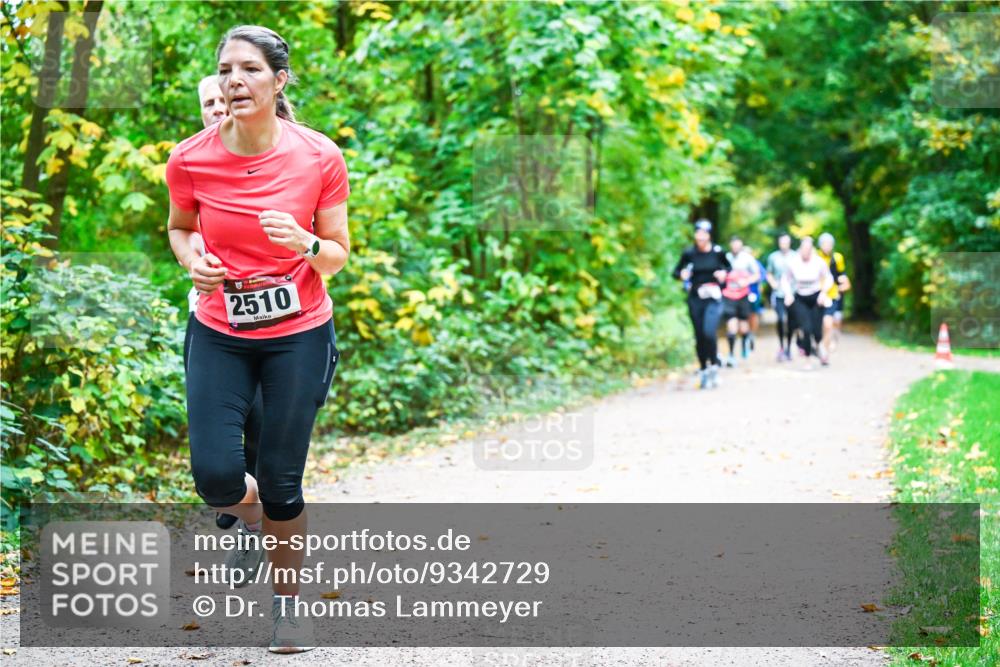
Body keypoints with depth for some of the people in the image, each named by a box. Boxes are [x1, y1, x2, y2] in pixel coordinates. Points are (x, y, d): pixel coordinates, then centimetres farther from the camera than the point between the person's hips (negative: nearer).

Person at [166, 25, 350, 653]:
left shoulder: (320, 158, -13)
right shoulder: (190, 160, -10)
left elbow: (339, 255, -3)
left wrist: (307, 245, -25)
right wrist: (192, 261, -11)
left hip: (299, 335, -1)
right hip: (219, 335, 2)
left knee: (281, 482, 4)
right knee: (215, 476, -6)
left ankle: (289, 602, 29)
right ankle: (253, 519, 33)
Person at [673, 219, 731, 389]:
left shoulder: (717, 252, -3)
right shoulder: (689, 254, -2)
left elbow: (728, 267, 13)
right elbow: (676, 271, 6)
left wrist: (724, 273, -8)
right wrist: (682, 274, -16)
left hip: (713, 299, -2)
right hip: (695, 299, 2)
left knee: (709, 332, -20)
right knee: (699, 336, 6)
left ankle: (714, 366, -2)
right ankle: (703, 370, 20)